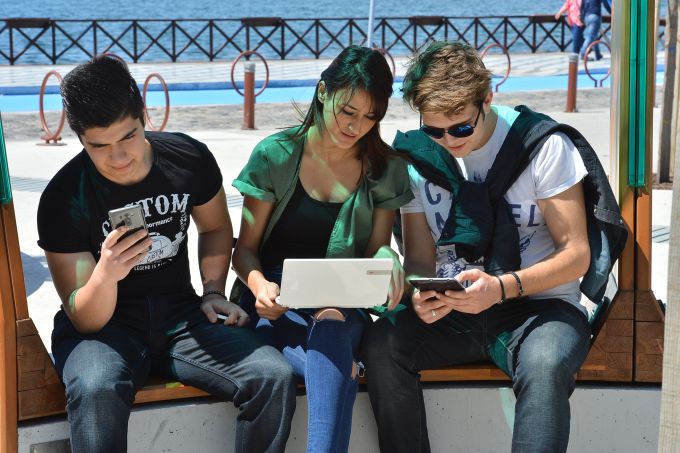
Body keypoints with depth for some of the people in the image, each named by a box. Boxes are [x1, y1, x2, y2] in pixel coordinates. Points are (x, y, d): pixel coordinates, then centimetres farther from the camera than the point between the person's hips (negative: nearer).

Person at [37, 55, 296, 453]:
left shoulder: (190, 159, -6)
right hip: (103, 326, -3)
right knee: (96, 391, -39)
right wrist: (104, 275, -35)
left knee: (275, 379, -22)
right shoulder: (62, 200, -15)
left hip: (179, 314, 3)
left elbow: (215, 228, 18)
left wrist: (214, 292, 4)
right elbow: (86, 322, -14)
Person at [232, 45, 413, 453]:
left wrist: (386, 259, -16)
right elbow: (245, 249, 3)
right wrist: (260, 286, -20)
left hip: (343, 306, 1)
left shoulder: (385, 169, 6)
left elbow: (376, 250, 10)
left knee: (333, 324, -39)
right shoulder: (276, 155, 0)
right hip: (276, 302, -1)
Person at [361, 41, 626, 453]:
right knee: (382, 344, -27)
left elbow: (576, 255, -8)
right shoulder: (416, 154, 5)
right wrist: (421, 296, -18)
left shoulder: (543, 144, -6)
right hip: (450, 312, 3)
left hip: (538, 306, -3)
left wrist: (502, 288, -24)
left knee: (545, 365, -37)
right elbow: (419, 259, 8)